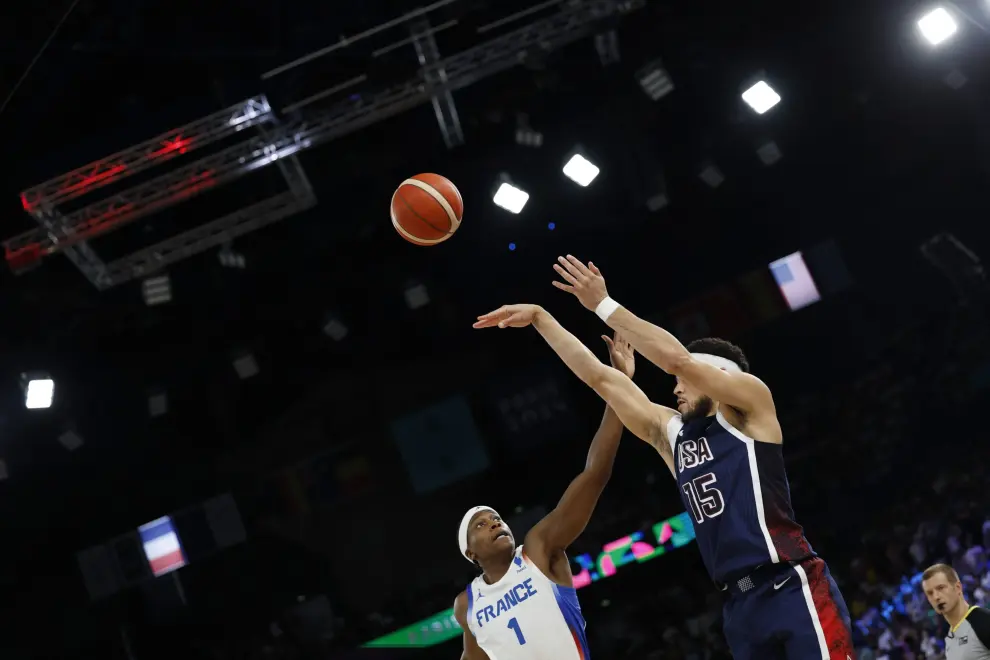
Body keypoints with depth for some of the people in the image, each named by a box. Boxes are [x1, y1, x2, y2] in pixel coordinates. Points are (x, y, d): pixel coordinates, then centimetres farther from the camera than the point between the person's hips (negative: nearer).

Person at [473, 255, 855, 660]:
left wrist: (603, 305, -7)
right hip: (742, 605, 7)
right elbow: (598, 377, 19)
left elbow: (676, 358, -11)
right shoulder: (670, 433, 18)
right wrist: (539, 317, 20)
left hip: (792, 589, -6)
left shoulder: (751, 403, 4)